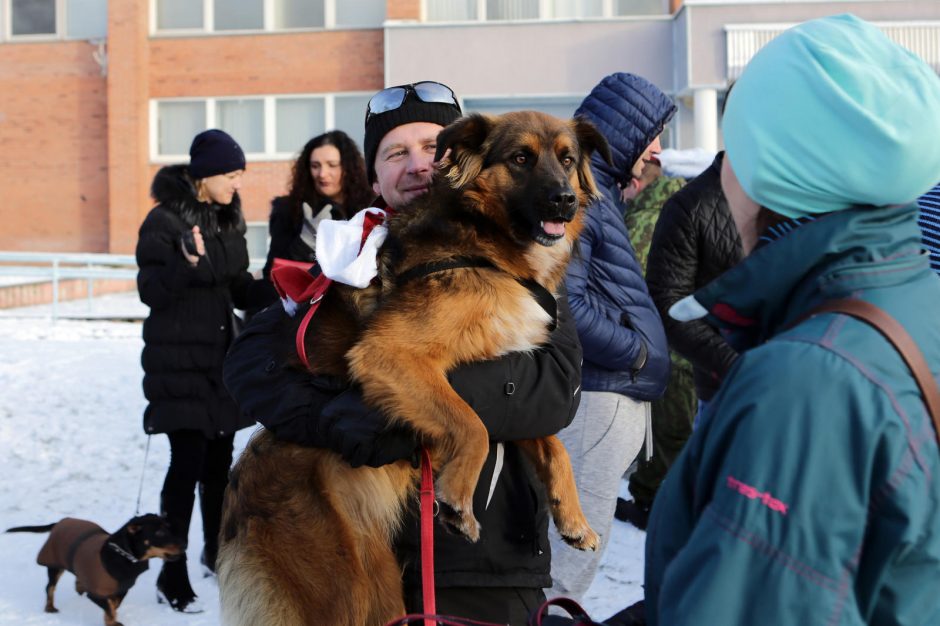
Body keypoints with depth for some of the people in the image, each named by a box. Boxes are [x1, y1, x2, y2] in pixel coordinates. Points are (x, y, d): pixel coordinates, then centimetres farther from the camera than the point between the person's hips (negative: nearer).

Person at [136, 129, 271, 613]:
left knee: (219, 459, 14)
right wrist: (187, 266, -33)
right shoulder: (164, 221, -12)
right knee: (187, 461, -9)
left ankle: (216, 552, 31)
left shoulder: (227, 221, 9)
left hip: (220, 358, 7)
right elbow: (149, 291, -16)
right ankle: (172, 576, 0)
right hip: (178, 361, -7)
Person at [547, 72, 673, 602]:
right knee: (576, 546, -5)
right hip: (597, 397, -10)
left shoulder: (596, 189, 18)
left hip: (617, 397, 10)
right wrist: (636, 353, -13)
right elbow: (563, 302, -24)